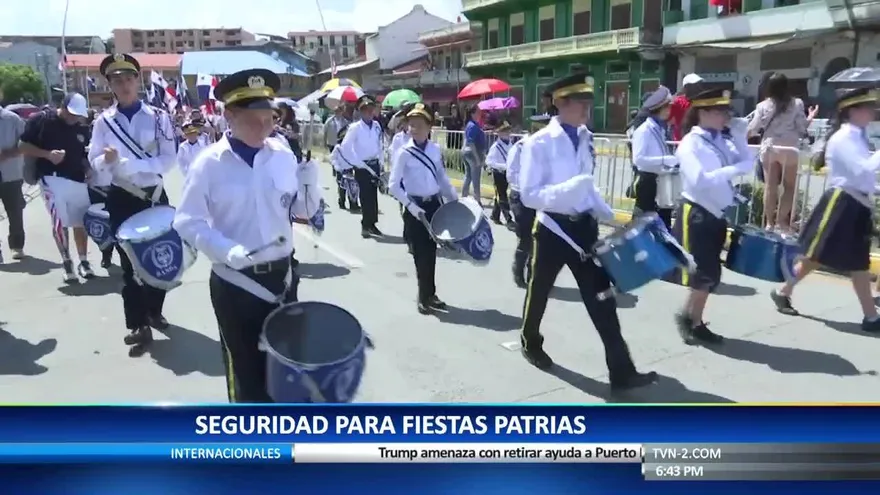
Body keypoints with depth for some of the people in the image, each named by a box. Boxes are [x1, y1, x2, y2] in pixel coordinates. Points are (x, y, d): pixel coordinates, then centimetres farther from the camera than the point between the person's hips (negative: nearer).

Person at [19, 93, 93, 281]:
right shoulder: (41, 120, -1)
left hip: (78, 180, 4)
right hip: (52, 178, -4)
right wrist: (47, 154, -16)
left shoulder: (82, 128, 11)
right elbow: (24, 147, -1)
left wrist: (89, 167, -3)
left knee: (81, 222, 8)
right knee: (60, 222, -10)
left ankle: (83, 261, 20)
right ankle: (66, 262, 3)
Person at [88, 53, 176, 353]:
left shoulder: (158, 117, -5)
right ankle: (138, 326, 12)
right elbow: (94, 162, -1)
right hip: (121, 199, 0)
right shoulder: (103, 122, -1)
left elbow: (168, 160, -12)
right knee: (130, 263, 4)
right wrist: (106, 160, -24)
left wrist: (129, 163, -21)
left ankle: (154, 312, 36)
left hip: (154, 196, 0)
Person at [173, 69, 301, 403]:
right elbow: (188, 222, -11)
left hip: (282, 275, 4)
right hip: (235, 282, -4)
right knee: (245, 367, 11)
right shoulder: (209, 163, -11)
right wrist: (228, 251, -25)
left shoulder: (284, 156, 0)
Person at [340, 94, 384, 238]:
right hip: (362, 166, -5)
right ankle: (366, 226, 7)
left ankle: (372, 224, 21)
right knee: (366, 196, -3)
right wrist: (358, 163, -15)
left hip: (375, 164, 5)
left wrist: (380, 162, 9)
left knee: (373, 195, 11)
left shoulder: (377, 126, 5)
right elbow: (345, 148, -15)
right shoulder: (355, 127, -11)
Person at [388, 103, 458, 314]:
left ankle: (428, 295, 26)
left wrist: (455, 201, 9)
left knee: (431, 251, 12)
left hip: (434, 205, 4)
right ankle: (425, 296, 16)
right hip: (415, 207, -4)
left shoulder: (436, 150, 3)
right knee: (420, 253, 2)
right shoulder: (404, 153, -10)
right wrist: (411, 206, -19)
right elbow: (393, 185, -11)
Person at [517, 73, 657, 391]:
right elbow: (528, 195, -18)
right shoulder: (539, 143, -16)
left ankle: (621, 371, 5)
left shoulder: (585, 138, 5)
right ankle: (531, 344, 43)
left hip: (584, 226, 5)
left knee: (601, 296, 2)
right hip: (553, 229, -5)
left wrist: (606, 214, 5)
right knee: (540, 291, 16)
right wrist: (567, 189, -32)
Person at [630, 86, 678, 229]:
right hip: (647, 182, -9)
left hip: (661, 181, 9)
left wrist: (672, 160, 4)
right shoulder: (643, 130, -15)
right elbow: (638, 159, -26)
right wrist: (665, 160, -27)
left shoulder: (660, 129, 13)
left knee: (664, 220, 14)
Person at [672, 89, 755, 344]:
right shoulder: (690, 143, -13)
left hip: (717, 216, 8)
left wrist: (739, 134, -3)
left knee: (711, 275, 12)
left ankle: (695, 322, 24)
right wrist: (734, 169, -21)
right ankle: (686, 316, 18)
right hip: (695, 215, -8)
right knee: (703, 275, -4)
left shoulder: (721, 141, 9)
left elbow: (748, 163, 1)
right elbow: (700, 180, -25)